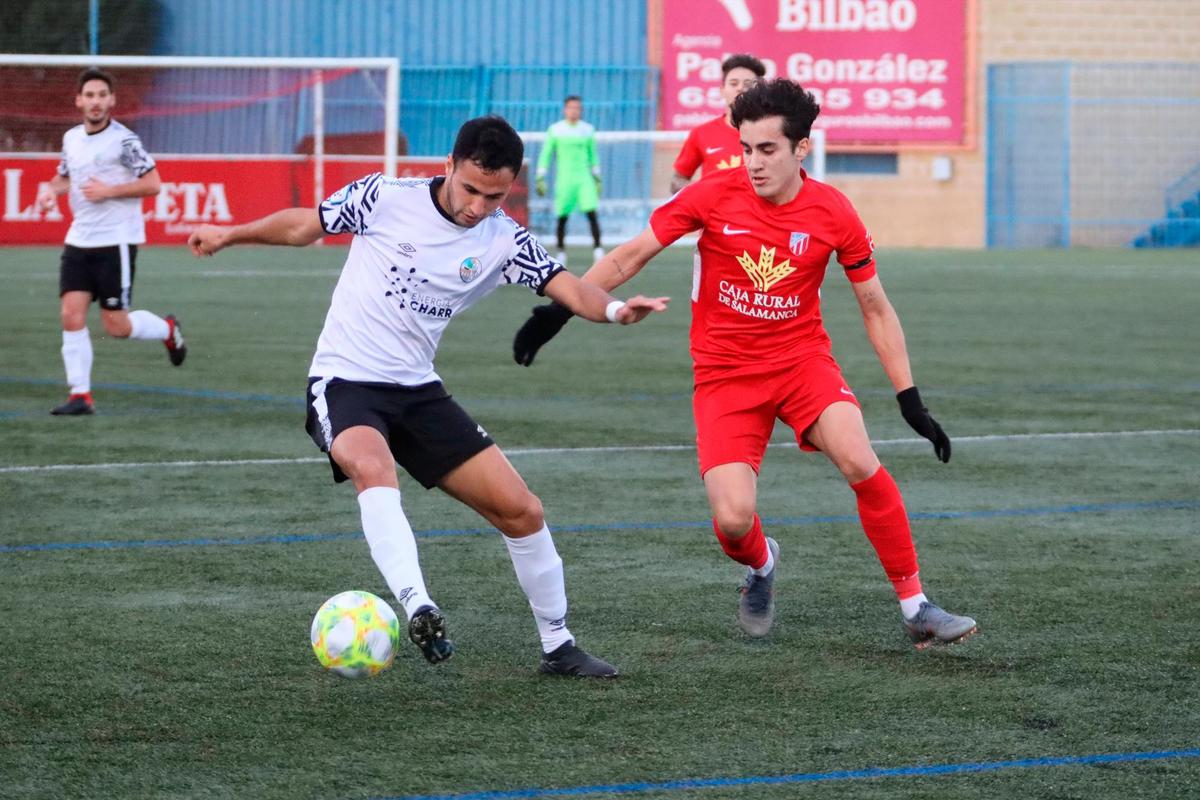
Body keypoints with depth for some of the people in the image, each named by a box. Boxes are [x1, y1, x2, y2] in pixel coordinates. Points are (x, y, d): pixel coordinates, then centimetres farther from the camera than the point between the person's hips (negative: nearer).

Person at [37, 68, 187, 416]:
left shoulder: (124, 140, -11)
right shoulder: (71, 139, 8)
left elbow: (153, 184, -11)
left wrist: (109, 191, -19)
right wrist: (51, 188, 3)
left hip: (116, 241, -5)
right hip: (79, 240, 6)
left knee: (116, 326, -2)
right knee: (71, 315, -6)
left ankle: (167, 329, 28)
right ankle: (80, 395, -2)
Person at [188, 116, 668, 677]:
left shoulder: (504, 241, -3)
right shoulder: (384, 198, -10)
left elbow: (570, 290, -15)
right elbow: (305, 226, 6)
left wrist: (615, 308, -35)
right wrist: (230, 235, 5)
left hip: (419, 392, 4)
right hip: (345, 382, -4)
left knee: (521, 510, 1)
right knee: (373, 467, -39)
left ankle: (557, 646, 18)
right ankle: (417, 609, -51)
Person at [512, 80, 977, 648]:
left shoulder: (832, 213, -7)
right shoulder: (714, 197, -10)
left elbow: (875, 309, 4)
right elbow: (629, 257, -1)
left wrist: (910, 400, 2)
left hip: (803, 360, 0)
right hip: (725, 372, 0)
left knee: (860, 462, -27)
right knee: (733, 520, -17)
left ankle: (914, 606, -11)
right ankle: (760, 569, 23)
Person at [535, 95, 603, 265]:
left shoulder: (587, 130, 8)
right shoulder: (555, 130, 2)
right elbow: (545, 155, 5)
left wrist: (597, 178, 17)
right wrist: (540, 179, -1)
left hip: (584, 179, 1)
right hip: (564, 179, -1)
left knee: (592, 212, -14)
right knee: (562, 217, 1)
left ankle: (597, 249, -15)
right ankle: (561, 252, 15)